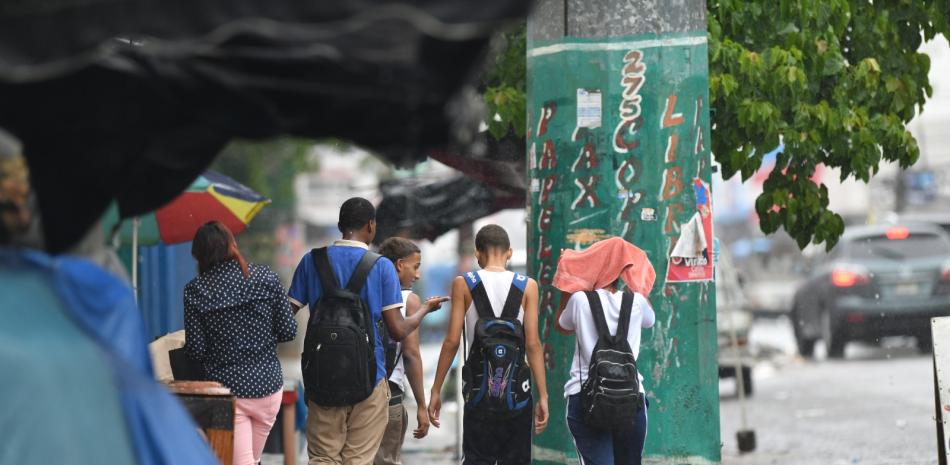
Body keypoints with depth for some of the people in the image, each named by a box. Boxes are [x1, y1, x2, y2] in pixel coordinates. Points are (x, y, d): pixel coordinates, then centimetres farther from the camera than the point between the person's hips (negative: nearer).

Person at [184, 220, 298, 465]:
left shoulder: (195, 291, -6)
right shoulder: (266, 277, -2)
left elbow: (196, 350, -5)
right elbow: (288, 331, 0)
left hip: (226, 388, -2)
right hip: (268, 385, 3)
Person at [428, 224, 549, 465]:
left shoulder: (463, 284, -1)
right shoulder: (527, 286, 0)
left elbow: (452, 341, -5)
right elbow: (533, 343, -5)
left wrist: (436, 390, 1)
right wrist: (543, 396, -3)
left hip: (479, 387, 0)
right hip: (517, 389, 0)